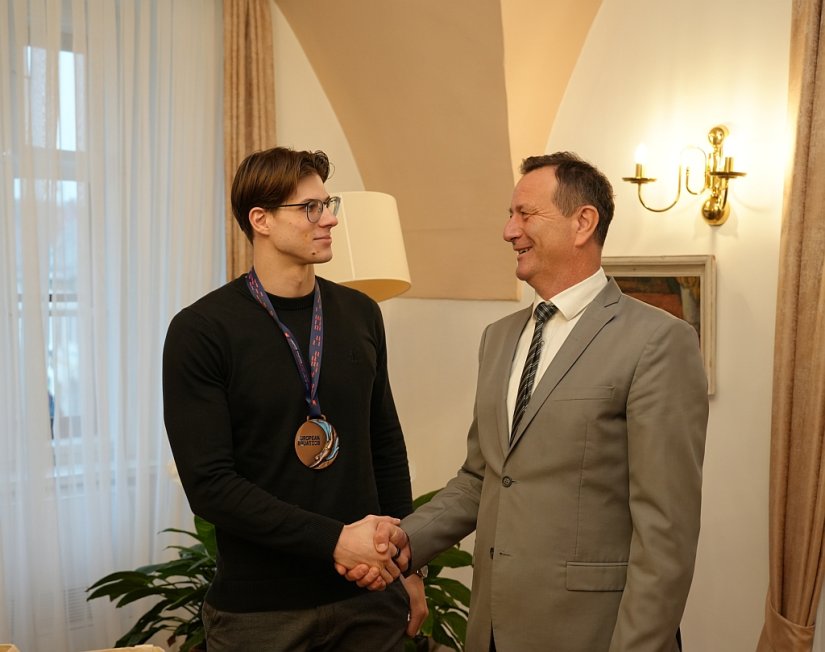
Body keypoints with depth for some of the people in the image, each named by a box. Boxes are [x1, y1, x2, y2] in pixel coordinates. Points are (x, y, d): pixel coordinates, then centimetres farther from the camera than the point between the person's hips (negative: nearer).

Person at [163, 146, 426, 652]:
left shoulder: (360, 314, 4)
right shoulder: (200, 331, -11)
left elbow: (386, 445, 10)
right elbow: (208, 484, -15)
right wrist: (334, 541, -19)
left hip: (370, 596, 4)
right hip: (261, 609, -4)